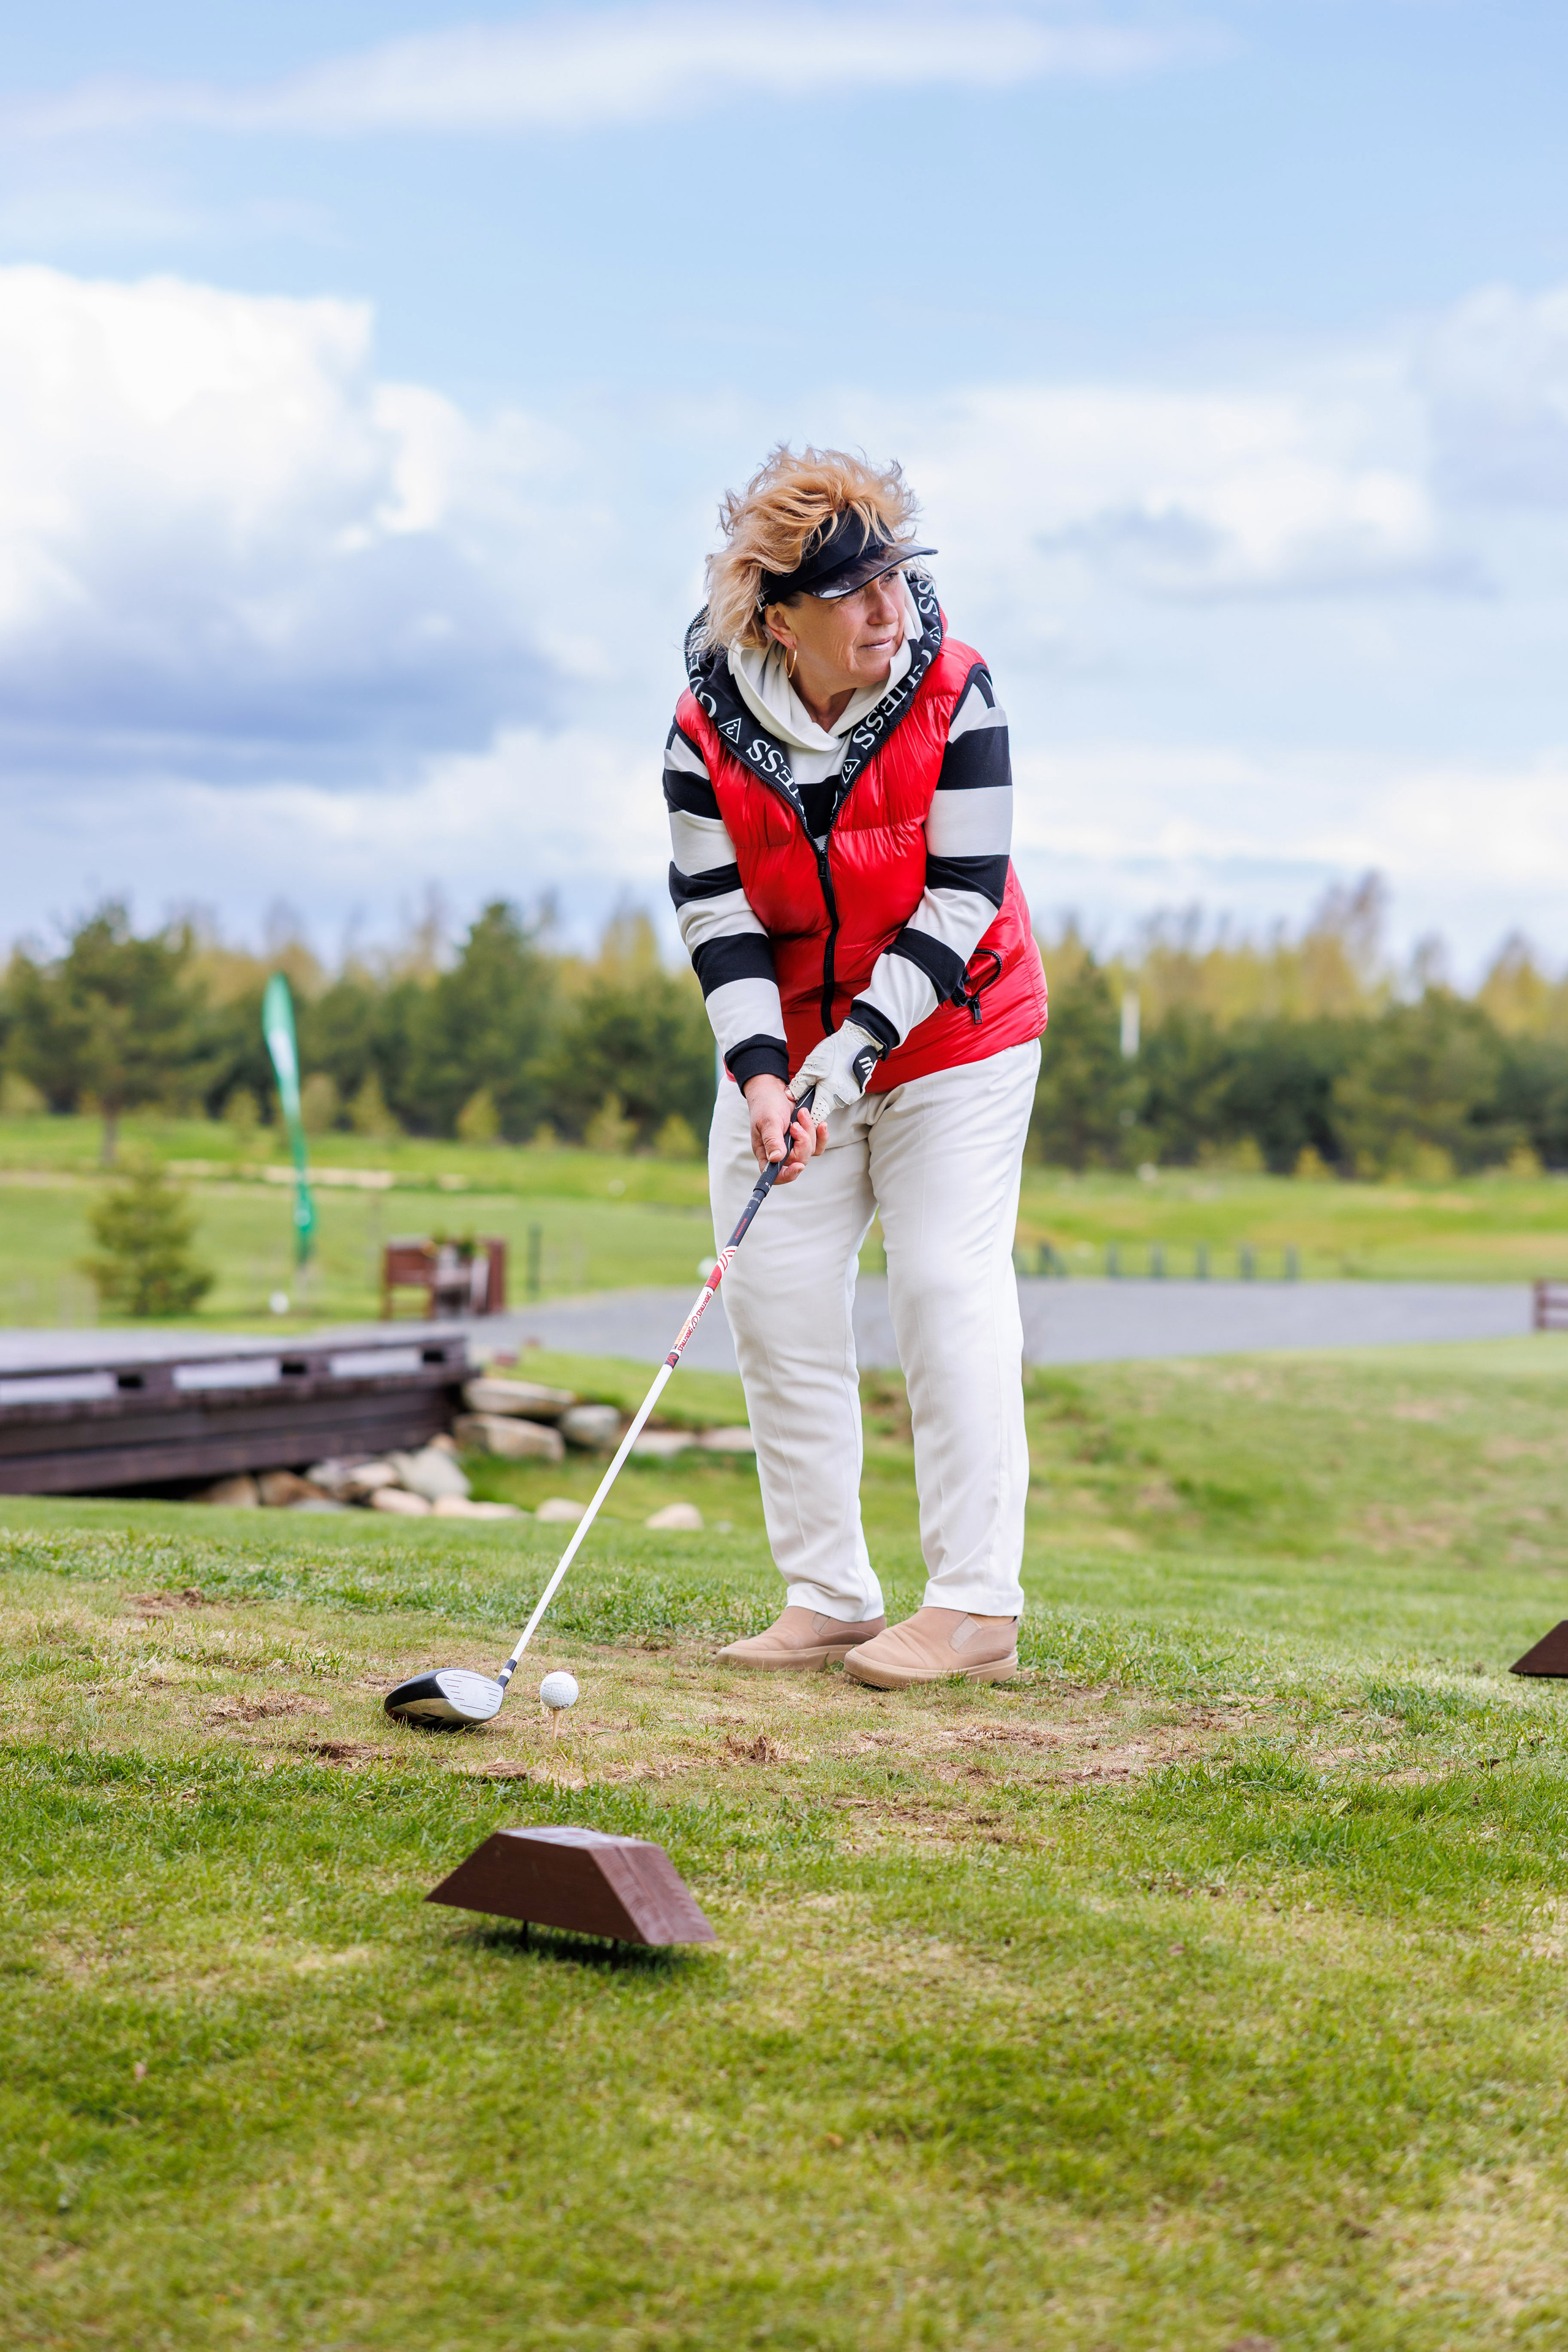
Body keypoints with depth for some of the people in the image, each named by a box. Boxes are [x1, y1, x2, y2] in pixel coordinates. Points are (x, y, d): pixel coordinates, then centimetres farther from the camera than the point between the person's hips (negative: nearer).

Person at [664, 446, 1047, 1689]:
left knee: (949, 1286, -9)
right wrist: (760, 1074, -28)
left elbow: (960, 899, -19)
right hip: (786, 1048, 3)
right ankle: (829, 1599, 9)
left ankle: (976, 1607, -5)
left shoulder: (954, 692, -17)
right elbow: (718, 918, -13)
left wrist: (846, 1059, -25)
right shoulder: (708, 732, -11)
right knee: (778, 1296, 0)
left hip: (950, 1031, -3)